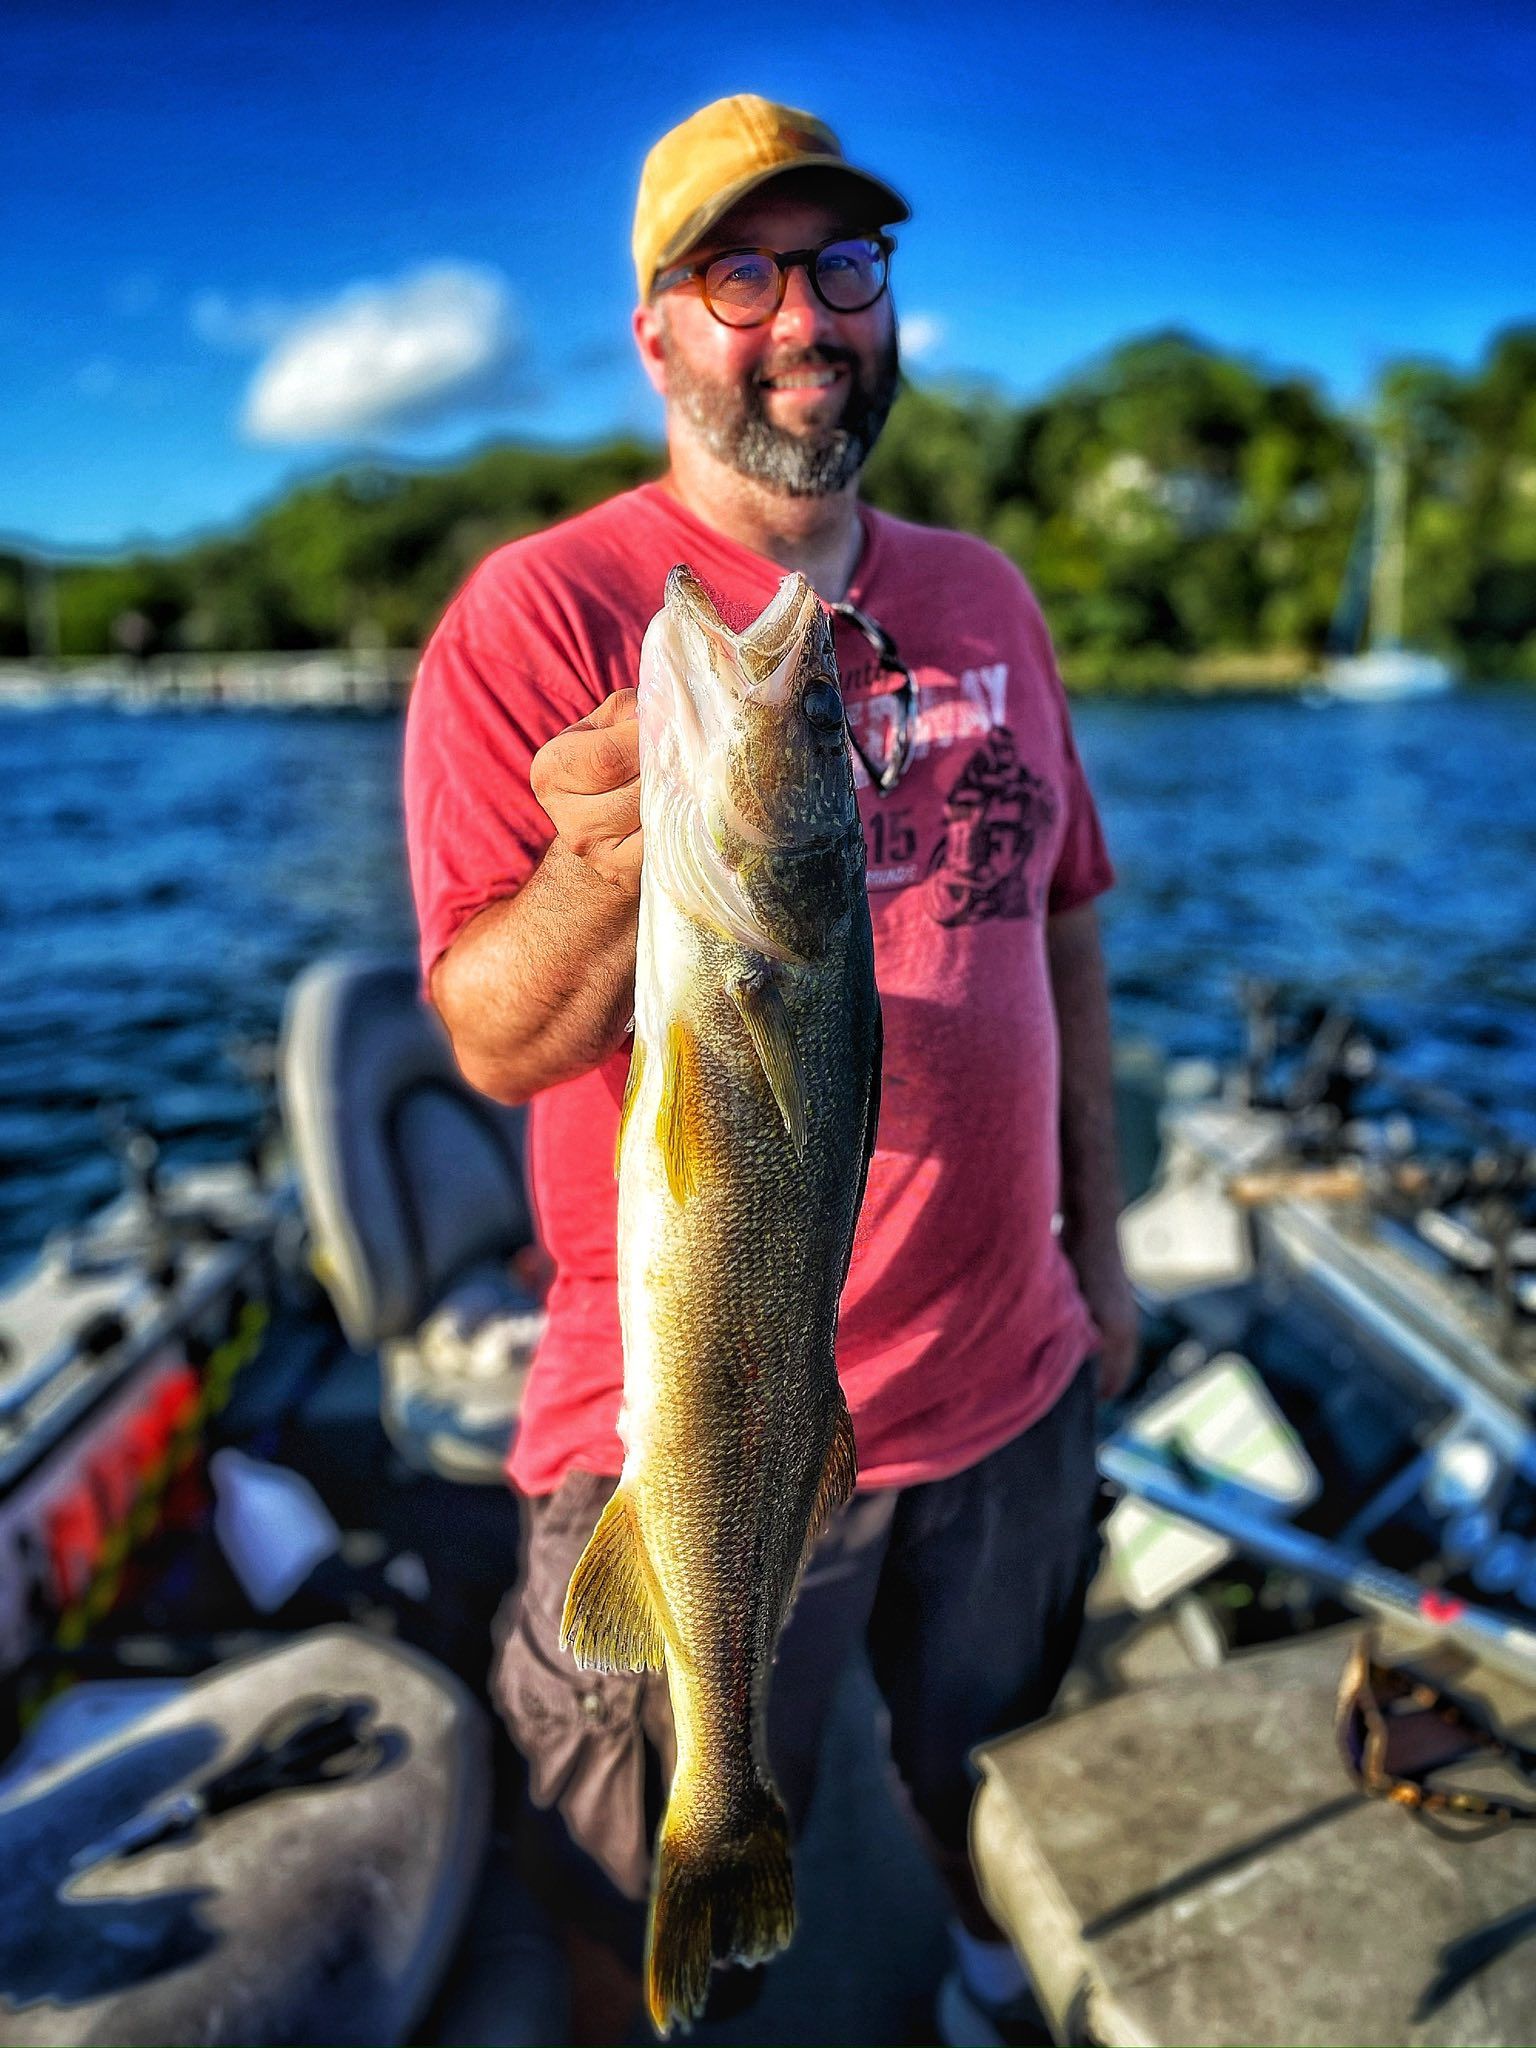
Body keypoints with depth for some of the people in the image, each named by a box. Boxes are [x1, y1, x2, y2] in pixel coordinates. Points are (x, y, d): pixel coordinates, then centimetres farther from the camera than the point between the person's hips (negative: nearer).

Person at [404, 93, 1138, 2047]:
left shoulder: (986, 598, 6)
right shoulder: (542, 611, -12)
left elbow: (1059, 933, 11)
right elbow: (494, 1042, -18)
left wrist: (1094, 1235, 12)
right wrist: (610, 876, -39)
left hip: (1011, 1374, 6)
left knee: (1008, 1791, 30)